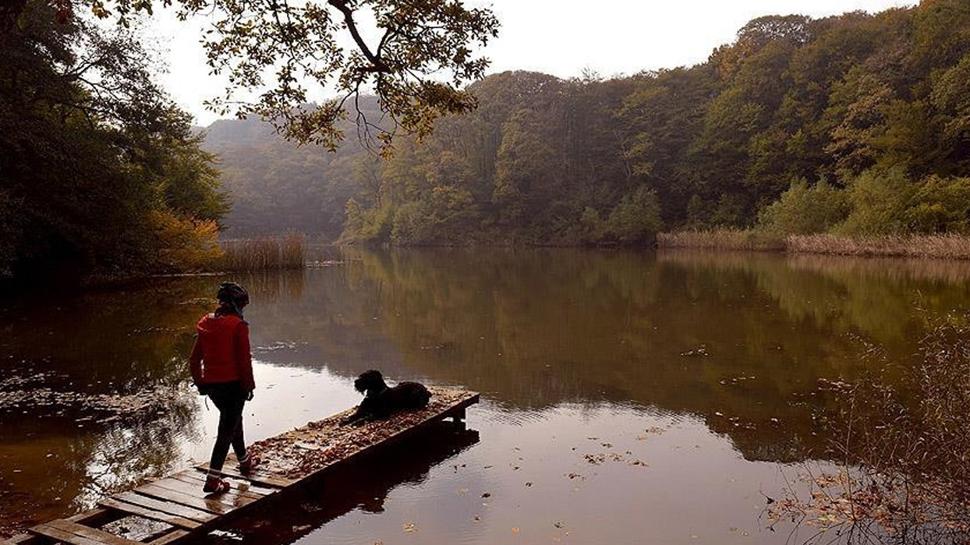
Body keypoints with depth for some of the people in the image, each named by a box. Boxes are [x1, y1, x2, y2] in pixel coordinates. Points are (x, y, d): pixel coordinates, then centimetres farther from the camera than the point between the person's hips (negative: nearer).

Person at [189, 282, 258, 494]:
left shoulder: (207, 324, 5)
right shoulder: (238, 325, -14)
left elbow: (194, 359, 9)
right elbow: (244, 359, -15)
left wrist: (200, 383, 18)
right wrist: (249, 385, -5)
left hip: (212, 385, 7)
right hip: (233, 384, -7)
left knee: (233, 419, 25)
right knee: (227, 430, 1)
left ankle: (244, 461, 40)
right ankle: (213, 480, -1)